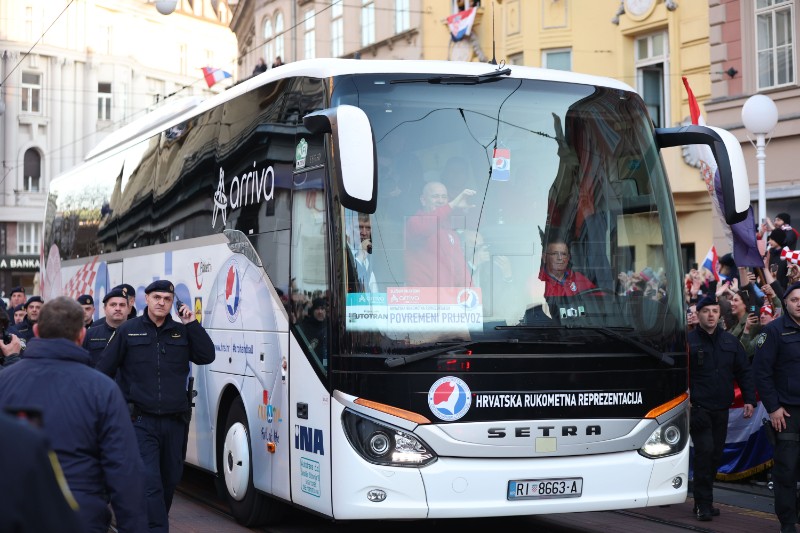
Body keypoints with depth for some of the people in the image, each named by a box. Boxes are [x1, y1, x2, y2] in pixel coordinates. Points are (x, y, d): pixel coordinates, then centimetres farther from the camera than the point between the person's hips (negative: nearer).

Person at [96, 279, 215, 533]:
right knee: (149, 481, -12)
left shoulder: (182, 331, 9)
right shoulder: (128, 330, 0)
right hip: (140, 421, -4)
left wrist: (192, 324, -5)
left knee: (170, 478, 13)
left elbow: (206, 356, -1)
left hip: (174, 421, 4)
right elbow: (104, 369, 3)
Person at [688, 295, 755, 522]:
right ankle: (703, 503, -6)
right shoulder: (688, 341, -3)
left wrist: (749, 399, 5)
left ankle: (703, 501, 19)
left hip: (721, 409, 5)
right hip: (698, 407, -5)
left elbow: (744, 372, 14)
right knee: (704, 451, -13)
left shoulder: (731, 342, 11)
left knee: (716, 454, 8)